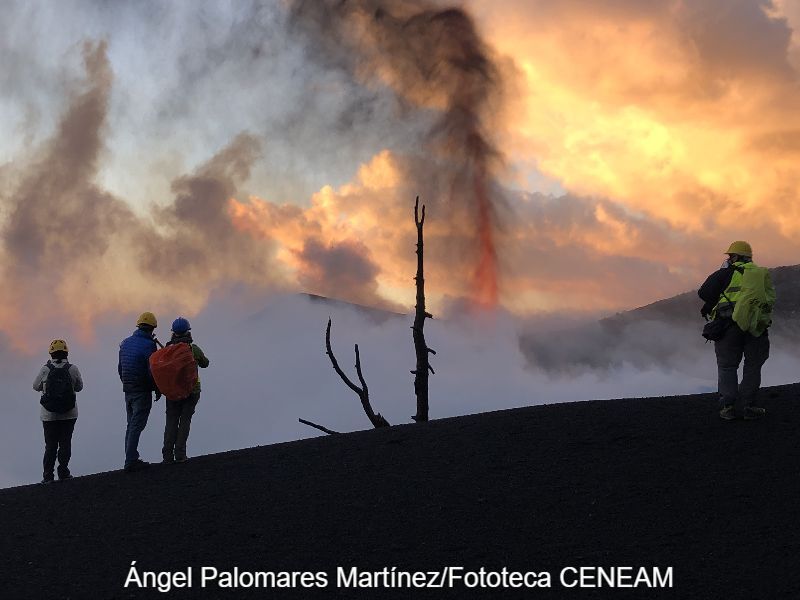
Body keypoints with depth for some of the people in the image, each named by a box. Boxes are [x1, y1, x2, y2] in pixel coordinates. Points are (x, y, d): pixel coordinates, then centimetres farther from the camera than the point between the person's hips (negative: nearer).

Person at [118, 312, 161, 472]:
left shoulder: (125, 343, 8)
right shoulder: (148, 345, -15)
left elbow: (120, 368, 15)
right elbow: (152, 371, -17)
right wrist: (157, 390, -5)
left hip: (128, 390, 7)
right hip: (142, 391, -7)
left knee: (131, 425, 15)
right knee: (137, 426, -6)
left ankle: (131, 458, 18)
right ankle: (131, 461, -9)